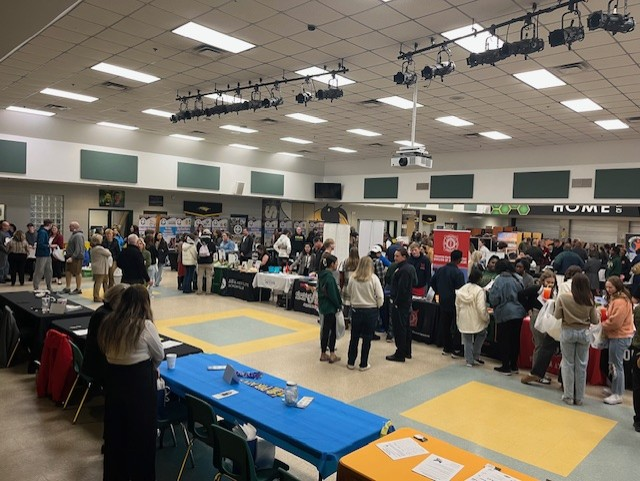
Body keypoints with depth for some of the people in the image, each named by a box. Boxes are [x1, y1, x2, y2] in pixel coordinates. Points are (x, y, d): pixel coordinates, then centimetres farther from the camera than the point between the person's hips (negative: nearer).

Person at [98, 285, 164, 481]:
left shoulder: (109, 323, -3)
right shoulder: (145, 326, -18)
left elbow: (106, 350, 6)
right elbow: (159, 355, -6)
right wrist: (151, 369, 14)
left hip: (113, 377, 6)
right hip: (139, 381, -6)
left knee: (115, 428, 20)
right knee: (141, 429, 11)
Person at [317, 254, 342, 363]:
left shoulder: (322, 274, 9)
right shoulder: (329, 277, -19)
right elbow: (332, 294, -19)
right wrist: (338, 305, -7)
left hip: (323, 305, 9)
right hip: (330, 307, -9)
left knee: (325, 329, 14)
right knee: (332, 330, 0)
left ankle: (323, 354, 21)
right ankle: (332, 355, 6)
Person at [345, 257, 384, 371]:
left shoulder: (353, 278, -5)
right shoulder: (373, 278, -12)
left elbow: (348, 293, 4)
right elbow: (380, 296, -11)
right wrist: (378, 306, 6)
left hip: (356, 310, 2)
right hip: (371, 311, -2)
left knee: (354, 337, 14)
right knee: (367, 338, 8)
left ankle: (351, 362, 23)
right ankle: (363, 364, 16)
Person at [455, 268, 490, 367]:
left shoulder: (461, 290, 1)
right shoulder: (479, 290, -17)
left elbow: (457, 306, 9)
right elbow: (481, 308, -21)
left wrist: (458, 319, 19)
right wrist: (486, 318, -6)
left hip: (464, 321, 5)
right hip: (476, 320, -4)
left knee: (467, 340, 14)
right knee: (481, 334, 22)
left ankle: (469, 360, 18)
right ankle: (475, 356, 21)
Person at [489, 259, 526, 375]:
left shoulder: (499, 280, -13)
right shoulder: (517, 279, 2)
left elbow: (494, 299, -15)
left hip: (504, 314, -5)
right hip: (519, 313, 5)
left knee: (504, 340, 5)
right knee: (515, 339, 13)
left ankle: (506, 367, 9)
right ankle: (514, 366, 22)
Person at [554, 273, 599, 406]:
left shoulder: (563, 297, -11)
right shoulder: (590, 301, -6)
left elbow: (557, 316, -6)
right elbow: (595, 321, 0)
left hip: (568, 332, -1)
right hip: (584, 333, 2)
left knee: (568, 364, 8)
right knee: (581, 365, 9)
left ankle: (568, 396, 13)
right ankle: (579, 398, 16)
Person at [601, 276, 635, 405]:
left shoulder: (621, 301, -19)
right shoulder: (614, 298, 13)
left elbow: (615, 321, -22)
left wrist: (603, 326, -7)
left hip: (620, 337, -10)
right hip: (616, 335, 10)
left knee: (617, 365, -5)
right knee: (614, 364, 16)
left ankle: (617, 395, 2)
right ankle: (615, 390, 26)